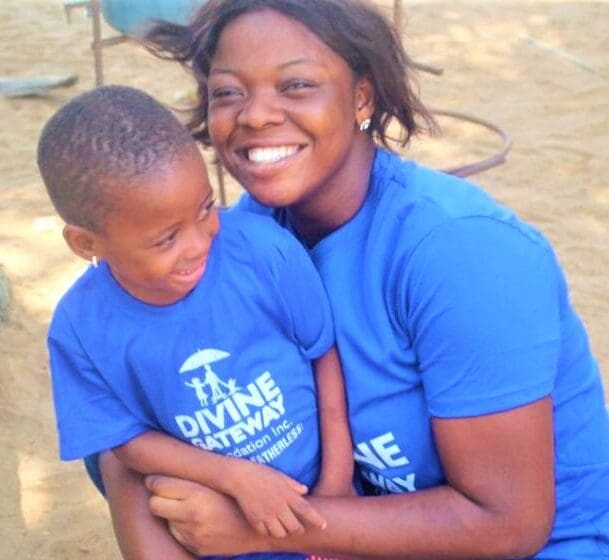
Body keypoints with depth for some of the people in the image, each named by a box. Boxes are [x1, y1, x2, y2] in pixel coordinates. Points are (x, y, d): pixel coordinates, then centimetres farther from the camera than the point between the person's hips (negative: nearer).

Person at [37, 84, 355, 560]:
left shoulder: (265, 249, -21)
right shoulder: (82, 328, -18)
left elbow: (326, 351, -8)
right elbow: (129, 440, -9)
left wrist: (338, 475, -9)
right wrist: (235, 476, -21)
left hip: (318, 488, -2)